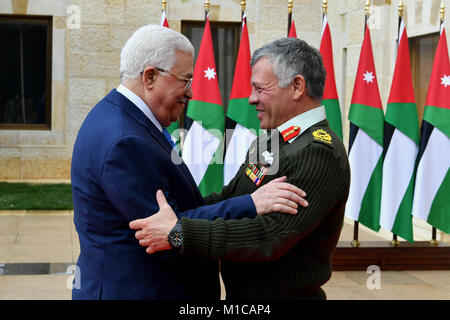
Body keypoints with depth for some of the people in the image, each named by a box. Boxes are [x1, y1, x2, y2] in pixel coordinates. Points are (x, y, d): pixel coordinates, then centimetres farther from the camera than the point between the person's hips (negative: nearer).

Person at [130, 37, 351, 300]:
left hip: (286, 294, -8)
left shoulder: (320, 154, -23)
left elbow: (270, 236, -29)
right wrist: (175, 210, -1)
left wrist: (178, 233, -29)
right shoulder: (273, 140, 8)